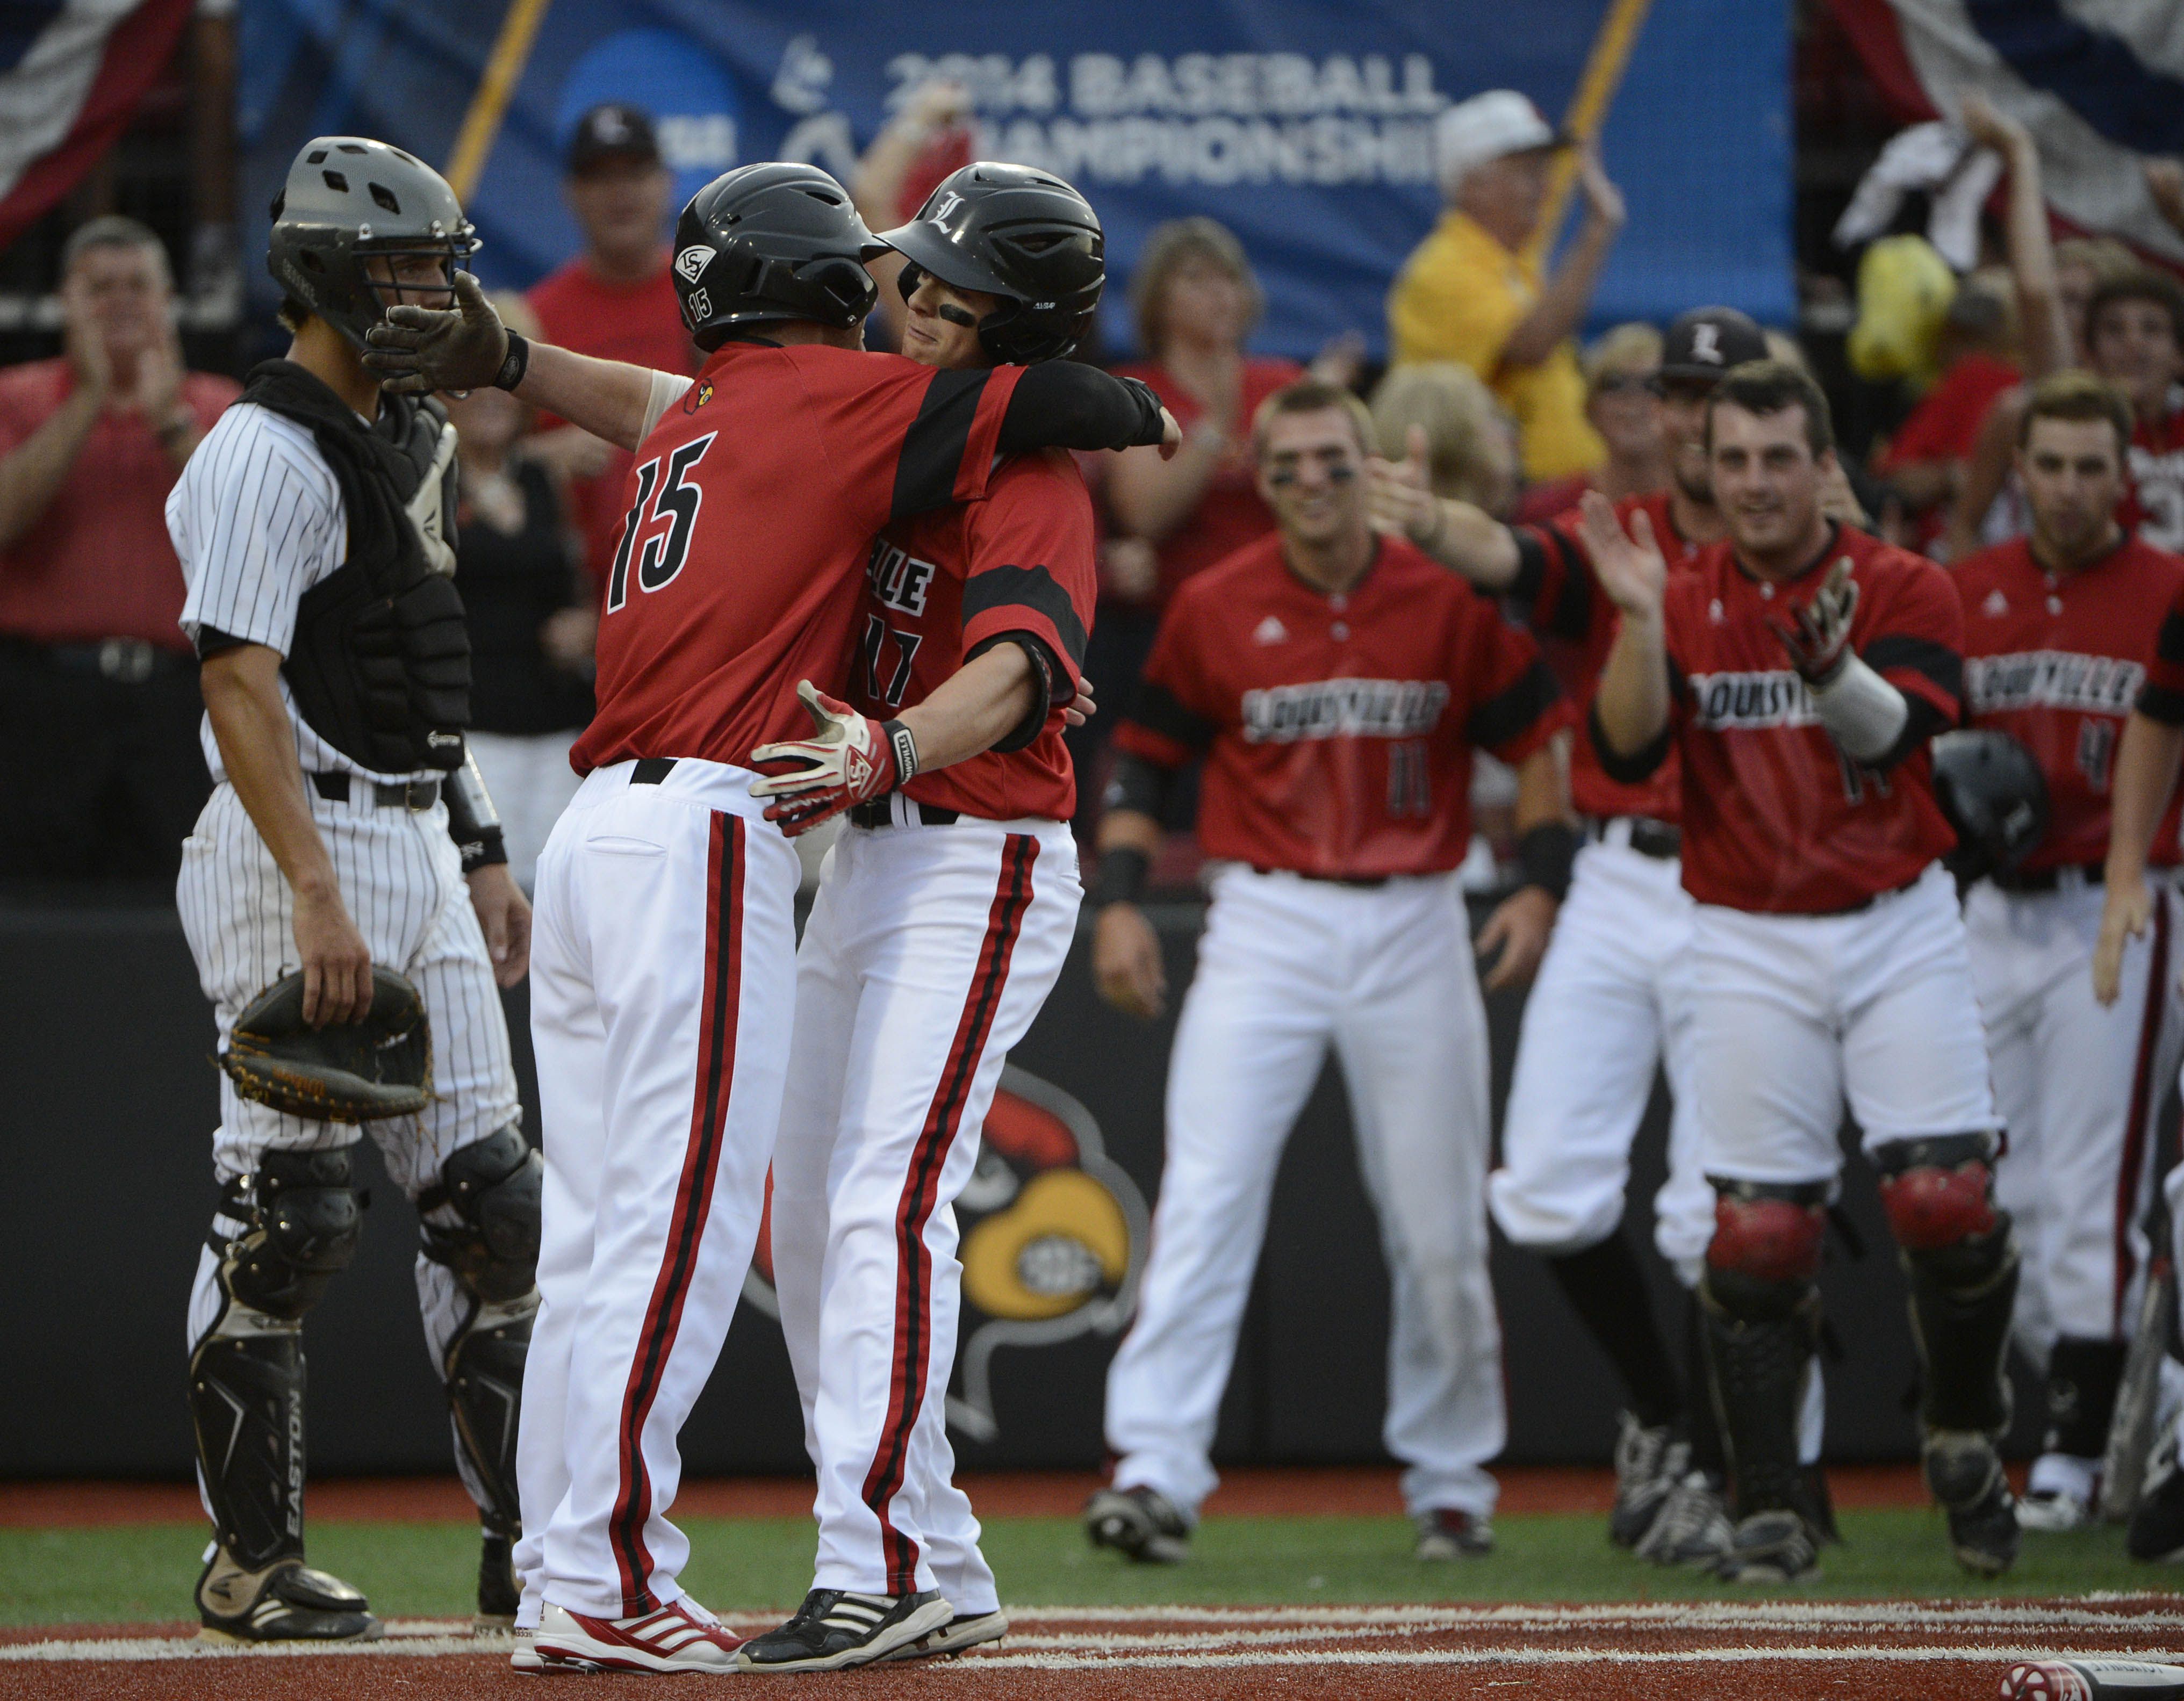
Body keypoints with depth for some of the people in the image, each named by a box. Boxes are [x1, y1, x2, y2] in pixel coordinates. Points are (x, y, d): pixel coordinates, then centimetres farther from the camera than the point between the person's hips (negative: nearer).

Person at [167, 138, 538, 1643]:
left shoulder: (413, 443, 17)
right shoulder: (264, 455, -13)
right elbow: (241, 684, -20)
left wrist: (481, 856, 20)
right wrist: (317, 898, -27)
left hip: (416, 845, 9)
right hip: (298, 847, -9)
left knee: (492, 1197, 7)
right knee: (290, 1209, -6)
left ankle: (530, 1546, 12)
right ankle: (252, 1563, 1)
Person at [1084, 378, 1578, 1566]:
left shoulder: (1450, 601, 1)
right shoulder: (1215, 609, 1)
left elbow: (1538, 740, 8)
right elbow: (1143, 759, 7)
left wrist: (1541, 884, -5)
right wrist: (1118, 900, -4)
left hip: (1415, 928, 1)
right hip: (1266, 923, -1)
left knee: (1440, 1228, 6)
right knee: (1204, 1198, -14)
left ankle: (1450, 1479, 22)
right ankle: (1155, 1472, -19)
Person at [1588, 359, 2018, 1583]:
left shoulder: (1906, 590, -1)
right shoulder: (1685, 603, 4)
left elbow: (1895, 731, -19)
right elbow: (1628, 751, -11)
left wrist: (1826, 657, -38)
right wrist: (1641, 618, -24)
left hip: (1899, 929, -1)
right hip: (1750, 949, 1)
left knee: (1950, 1200, -11)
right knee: (1759, 1234, -3)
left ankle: (1966, 1444, 14)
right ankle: (1773, 1512, 5)